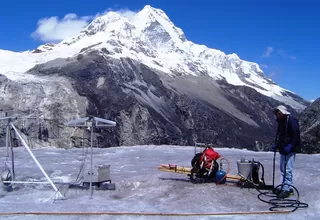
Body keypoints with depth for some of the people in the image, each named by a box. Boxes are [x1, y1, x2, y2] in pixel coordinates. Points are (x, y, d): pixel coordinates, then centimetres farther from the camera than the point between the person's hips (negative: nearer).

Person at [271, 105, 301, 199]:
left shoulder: (291, 121, -12)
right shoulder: (281, 122, 16)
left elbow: (296, 135, -19)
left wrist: (290, 146, -24)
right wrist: (276, 144, 11)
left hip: (290, 150, -10)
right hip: (283, 149, 10)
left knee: (287, 170, -10)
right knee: (283, 169, 13)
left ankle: (286, 189, -7)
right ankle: (287, 187, 23)